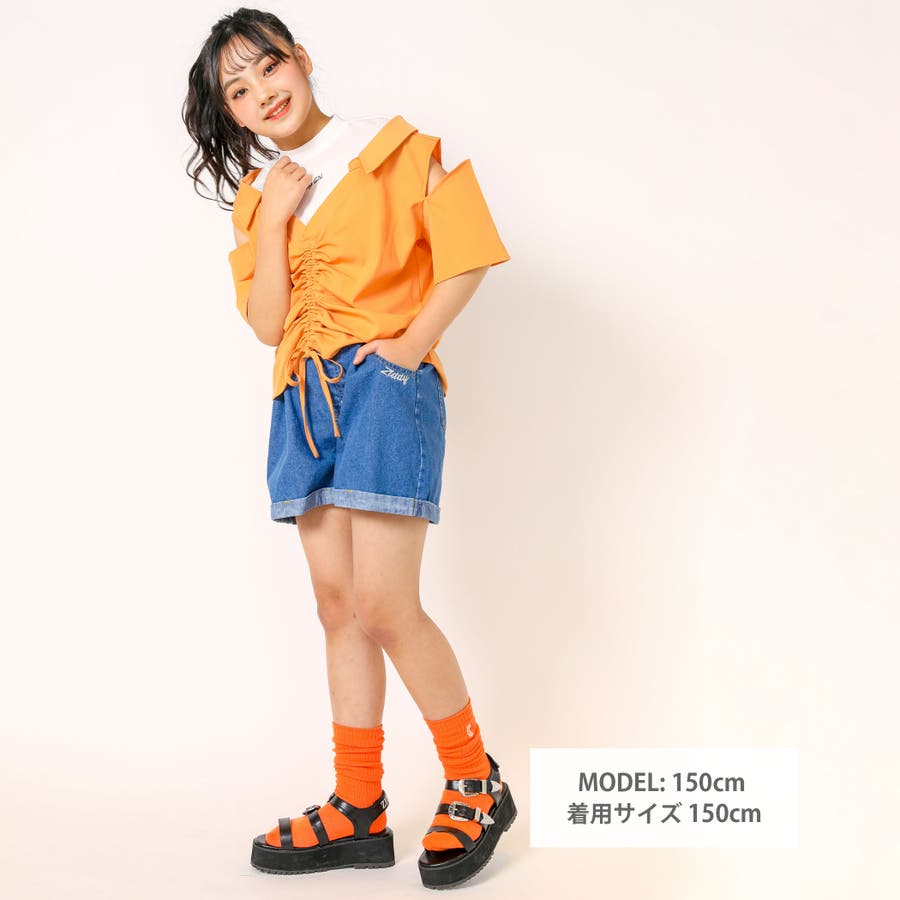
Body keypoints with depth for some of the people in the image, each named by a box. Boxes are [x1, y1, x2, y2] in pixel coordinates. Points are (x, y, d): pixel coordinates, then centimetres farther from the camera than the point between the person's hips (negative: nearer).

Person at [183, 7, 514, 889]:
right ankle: (359, 808, 15)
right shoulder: (258, 195, 16)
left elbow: (467, 254, -4)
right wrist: (272, 220, -4)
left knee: (384, 605, -12)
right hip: (303, 401, 6)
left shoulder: (394, 148, 2)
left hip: (385, 386, -6)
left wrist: (412, 343, -11)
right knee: (337, 604, 6)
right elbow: (269, 324, 5)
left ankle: (477, 786, 6)